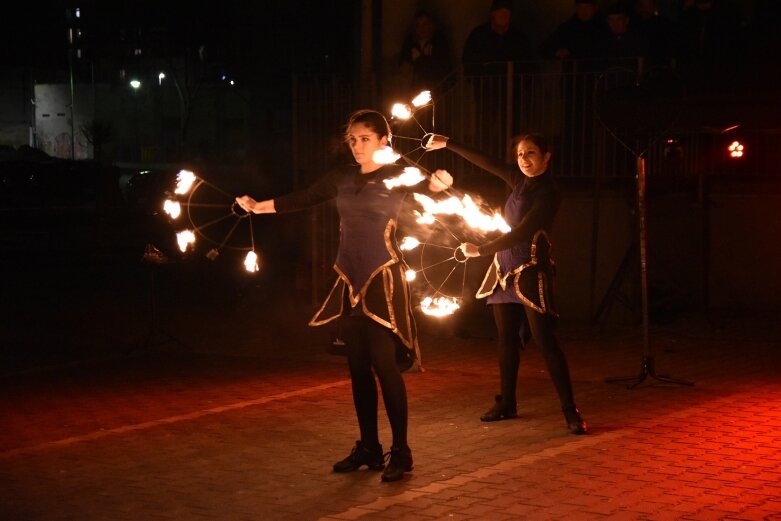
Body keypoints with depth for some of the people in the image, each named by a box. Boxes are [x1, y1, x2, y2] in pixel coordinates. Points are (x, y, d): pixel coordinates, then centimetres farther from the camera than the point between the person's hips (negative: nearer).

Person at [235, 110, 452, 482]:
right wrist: (258, 207, 21)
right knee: (358, 367, 8)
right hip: (350, 280, 6)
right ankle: (368, 448, 16)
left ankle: (401, 452, -3)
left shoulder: (398, 175, -3)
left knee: (384, 364, -10)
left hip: (383, 280, -6)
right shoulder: (343, 177, 11)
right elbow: (304, 199, 20)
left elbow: (426, 187, -17)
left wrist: (438, 184, -41)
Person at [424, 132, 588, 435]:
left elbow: (520, 233, -20)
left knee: (545, 340, -11)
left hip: (531, 272, -8)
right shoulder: (520, 181, 8)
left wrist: (481, 250, -20)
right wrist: (448, 145, 16)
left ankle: (570, 411, -10)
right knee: (507, 339, 12)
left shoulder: (547, 194, -13)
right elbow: (485, 163, 15)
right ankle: (507, 403, 22)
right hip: (505, 268, 8)